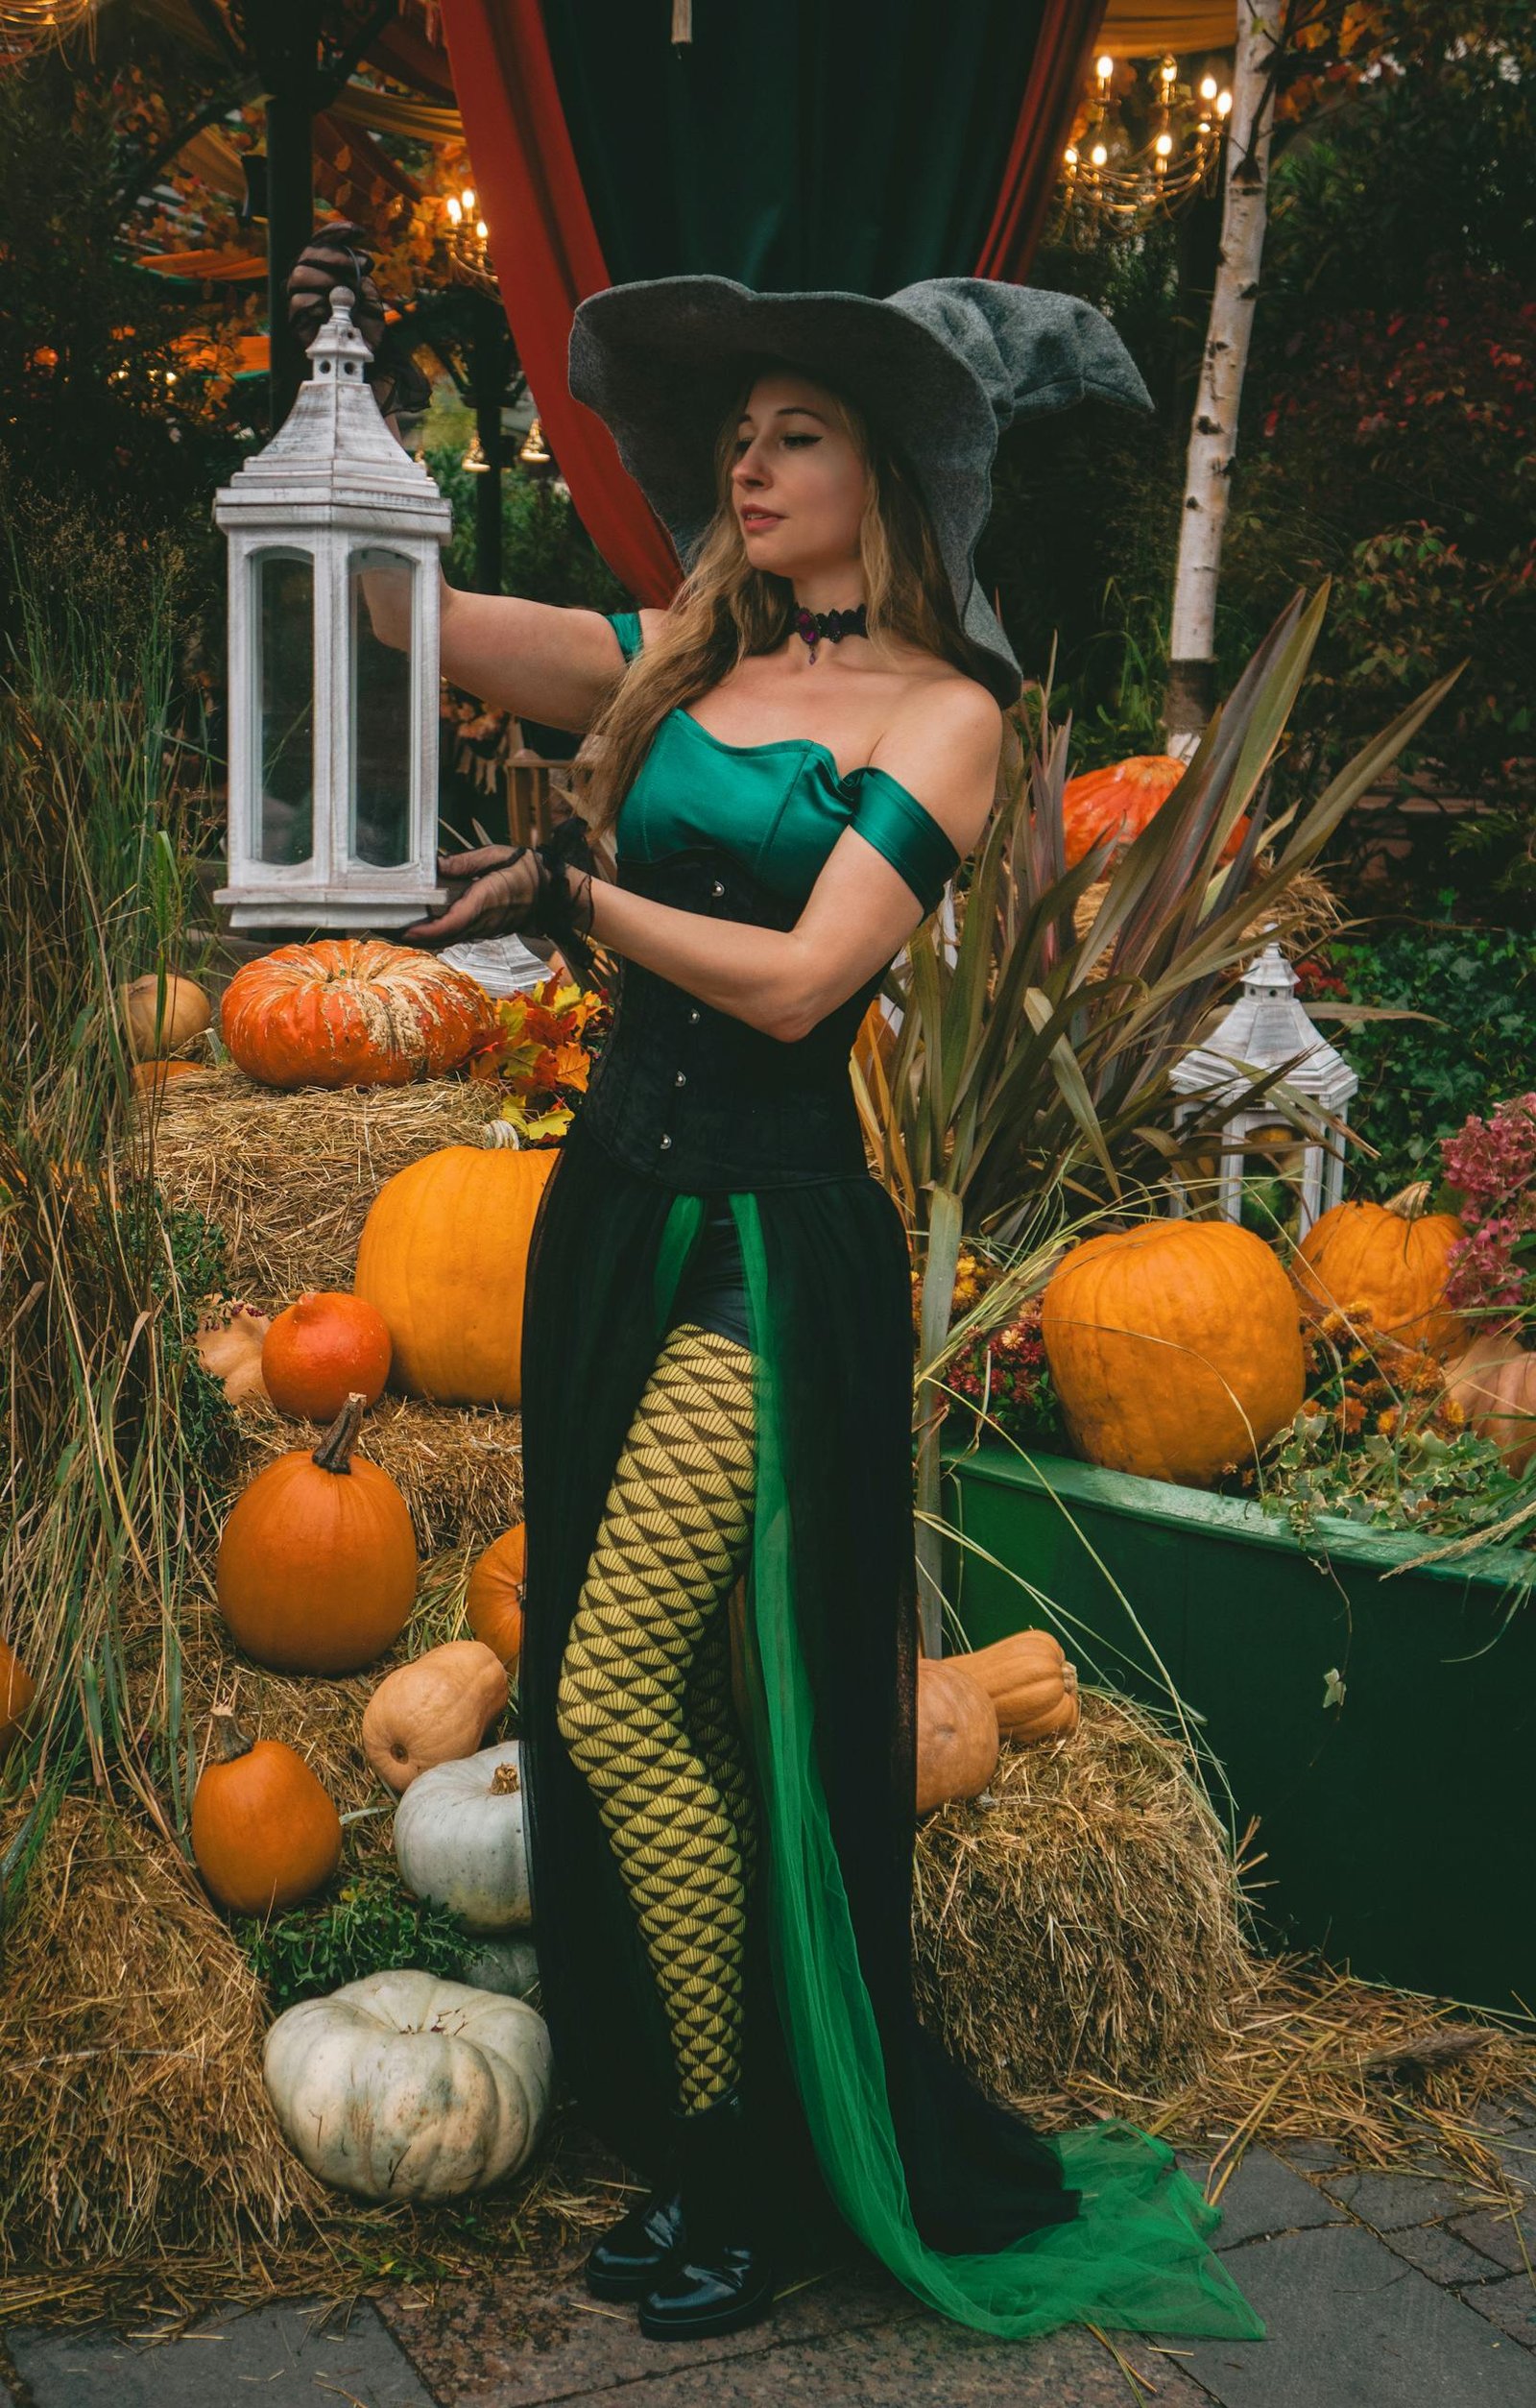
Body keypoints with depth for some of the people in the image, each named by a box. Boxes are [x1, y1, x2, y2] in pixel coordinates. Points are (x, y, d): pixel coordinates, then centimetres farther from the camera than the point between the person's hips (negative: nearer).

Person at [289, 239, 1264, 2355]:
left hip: (777, 1244, -6)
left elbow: (796, 979, -14)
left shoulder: (945, 709, -3)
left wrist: (568, 894, -5)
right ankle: (655, 2111, 28)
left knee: (616, 1697, -8)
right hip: (617, 1208, 6)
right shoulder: (674, 668, 13)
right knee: (642, 1699, 12)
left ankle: (748, 2172, 11)